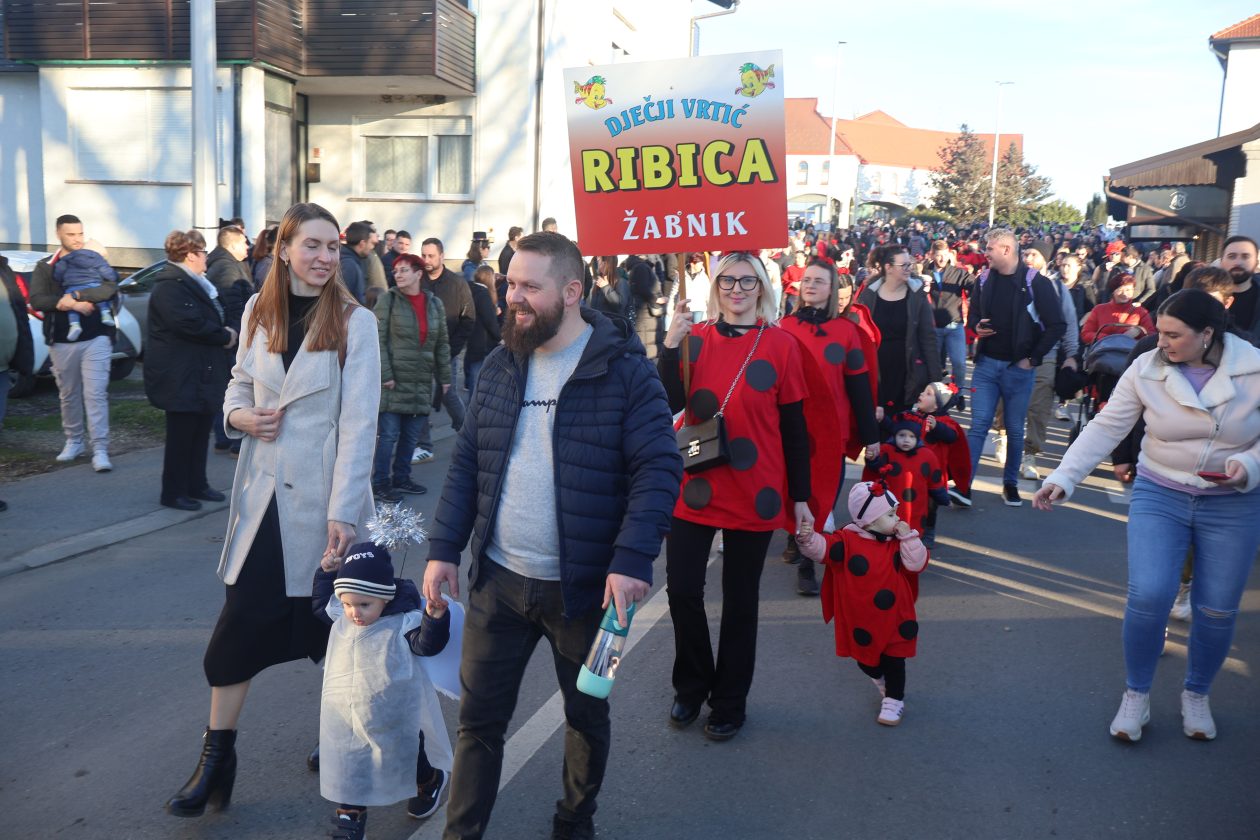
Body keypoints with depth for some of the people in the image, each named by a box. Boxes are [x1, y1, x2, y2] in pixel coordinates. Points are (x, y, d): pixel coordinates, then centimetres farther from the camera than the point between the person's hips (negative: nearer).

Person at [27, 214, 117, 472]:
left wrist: (74, 296, -21)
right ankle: (74, 441, 28)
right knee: (68, 395, 12)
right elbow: (36, 300, -7)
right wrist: (72, 304, -20)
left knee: (96, 394, -8)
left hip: (96, 339, -2)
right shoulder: (45, 267, 6)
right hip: (61, 342, 2)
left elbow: (110, 289, -14)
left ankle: (100, 449, -8)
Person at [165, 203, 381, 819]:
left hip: (323, 498, -3)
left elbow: (359, 423, -13)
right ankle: (217, 756, 17)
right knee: (240, 622, 3)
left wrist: (344, 512, -18)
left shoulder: (355, 322, -8)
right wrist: (240, 414, -8)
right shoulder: (258, 312, 4)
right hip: (264, 491, 3)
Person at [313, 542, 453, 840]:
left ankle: (431, 781, 50)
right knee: (348, 772, 8)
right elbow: (320, 603, 19)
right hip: (345, 719, 3)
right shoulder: (340, 618, 1)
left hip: (392, 720, -3)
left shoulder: (403, 622, -16)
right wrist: (326, 573, 7)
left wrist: (435, 618, -40)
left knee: (405, 759, 19)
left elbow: (427, 644, -23)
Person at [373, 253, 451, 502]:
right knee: (388, 434, -2)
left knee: (412, 434, 10)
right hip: (394, 379, -4)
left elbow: (442, 344, 13)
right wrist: (385, 374, -15)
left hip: (422, 381, 4)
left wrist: (444, 377, 11)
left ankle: (401, 478, 24)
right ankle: (380, 483, 8)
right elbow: (379, 339, -8)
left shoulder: (435, 304, 8)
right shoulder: (388, 299, -4)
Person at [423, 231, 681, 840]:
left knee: (588, 714, 17)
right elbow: (466, 463, 8)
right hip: (498, 579, 4)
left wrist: (632, 558, -25)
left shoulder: (624, 369, -12)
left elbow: (659, 467, -16)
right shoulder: (500, 365, 5)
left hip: (584, 585, -3)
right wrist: (443, 548, 1)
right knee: (479, 719, 11)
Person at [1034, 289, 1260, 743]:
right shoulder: (1146, 370, -10)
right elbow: (1105, 428, -12)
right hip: (1160, 495, 0)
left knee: (1217, 610, 7)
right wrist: (1063, 477, -21)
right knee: (1148, 595, -13)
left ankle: (1196, 695, 34)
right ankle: (1136, 696, 11)